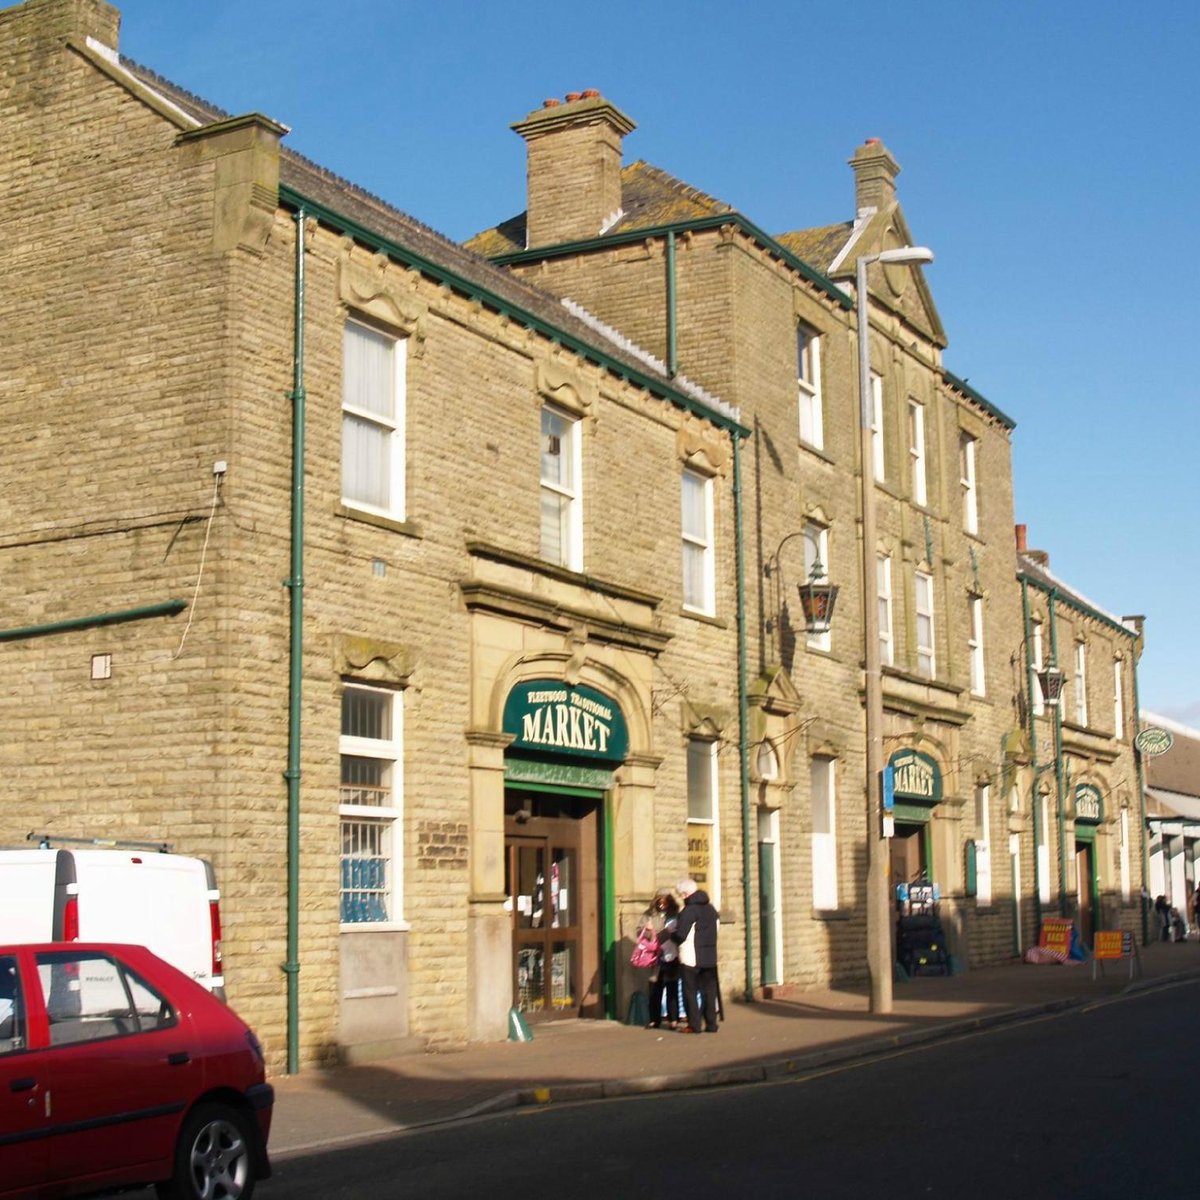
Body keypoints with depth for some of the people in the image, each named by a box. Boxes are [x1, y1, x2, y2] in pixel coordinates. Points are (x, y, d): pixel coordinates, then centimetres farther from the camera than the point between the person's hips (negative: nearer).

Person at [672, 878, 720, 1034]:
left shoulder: (689, 911, -15)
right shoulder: (711, 909, 10)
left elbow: (680, 936, -19)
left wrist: (671, 934, 0)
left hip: (690, 958, -7)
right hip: (710, 958, 7)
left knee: (690, 990, 2)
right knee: (709, 990, 11)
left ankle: (693, 1024, 1)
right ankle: (711, 1023, 11)